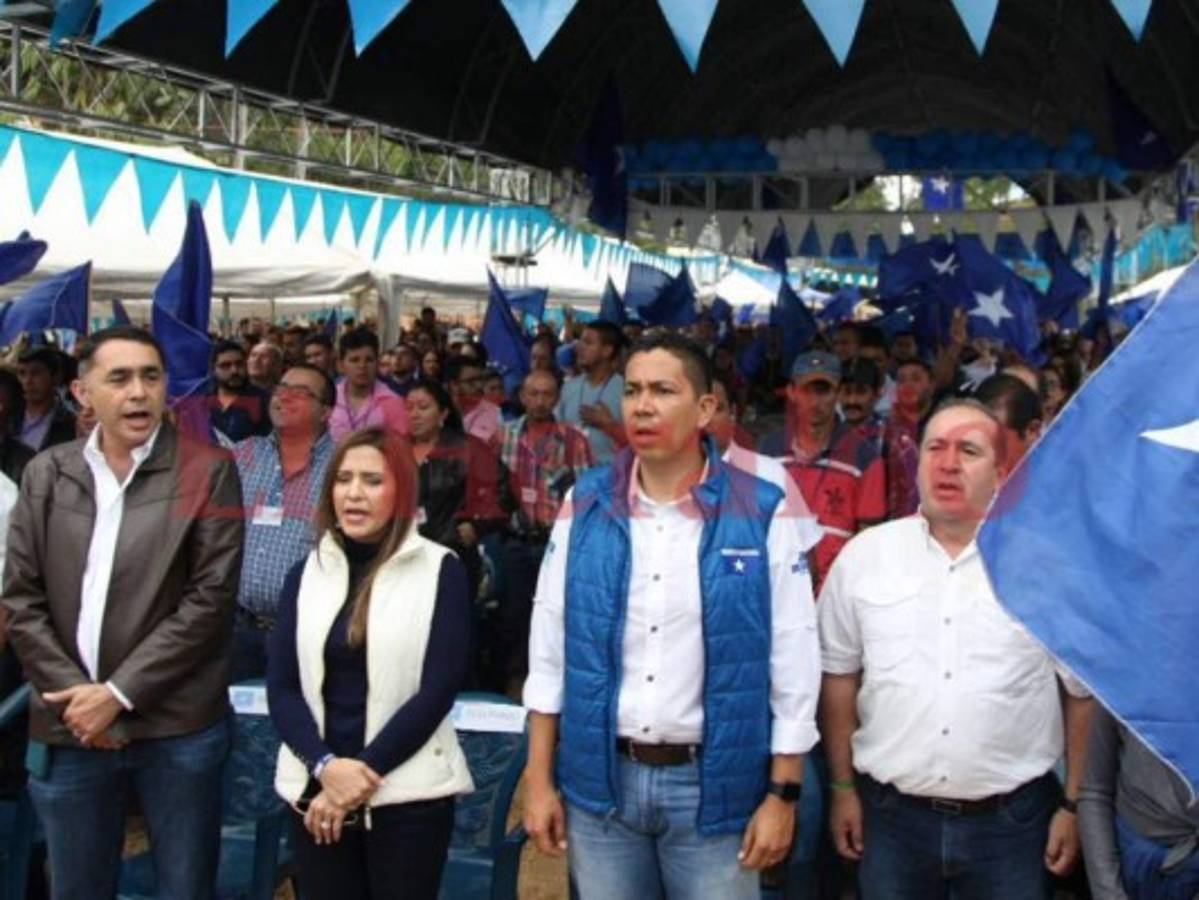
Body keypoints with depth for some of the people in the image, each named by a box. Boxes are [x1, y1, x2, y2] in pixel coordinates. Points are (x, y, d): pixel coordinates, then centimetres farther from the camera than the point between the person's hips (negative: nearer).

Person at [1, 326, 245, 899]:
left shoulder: (208, 470, -4)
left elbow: (211, 596, -9)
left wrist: (120, 693, -12)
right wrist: (74, 696, -7)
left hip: (178, 727, -3)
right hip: (69, 728, 3)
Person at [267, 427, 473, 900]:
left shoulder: (440, 570, -3)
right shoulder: (305, 573, 7)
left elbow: (439, 688, -8)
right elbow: (281, 688, 2)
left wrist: (365, 772, -12)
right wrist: (326, 766, -14)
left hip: (408, 794, -3)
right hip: (316, 790, 3)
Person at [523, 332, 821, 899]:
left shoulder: (761, 515, -7)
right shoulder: (586, 506, 0)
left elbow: (793, 665, -4)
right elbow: (549, 651, 4)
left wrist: (782, 794, -5)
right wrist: (539, 779, 2)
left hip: (713, 784, -2)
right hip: (600, 779, 2)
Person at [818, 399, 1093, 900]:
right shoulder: (864, 555, 0)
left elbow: (1083, 693, 2)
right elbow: (839, 675, 7)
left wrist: (1075, 805, 3)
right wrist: (843, 789, 7)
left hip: (1012, 820, -1)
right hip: (892, 816, 1)